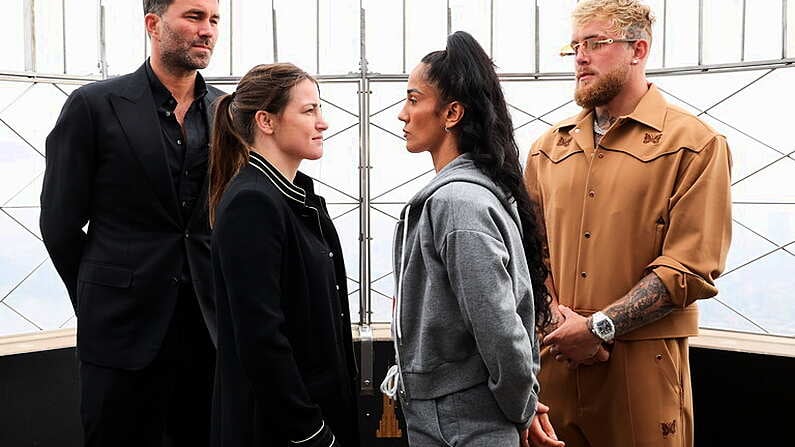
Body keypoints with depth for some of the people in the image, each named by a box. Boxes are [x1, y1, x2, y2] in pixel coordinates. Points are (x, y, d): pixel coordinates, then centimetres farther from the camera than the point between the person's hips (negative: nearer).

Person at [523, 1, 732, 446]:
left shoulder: (694, 144, -4)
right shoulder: (550, 147, 12)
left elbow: (691, 267, -11)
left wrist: (598, 327, -15)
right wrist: (556, 319, -7)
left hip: (641, 365, -4)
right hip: (551, 361, 4)